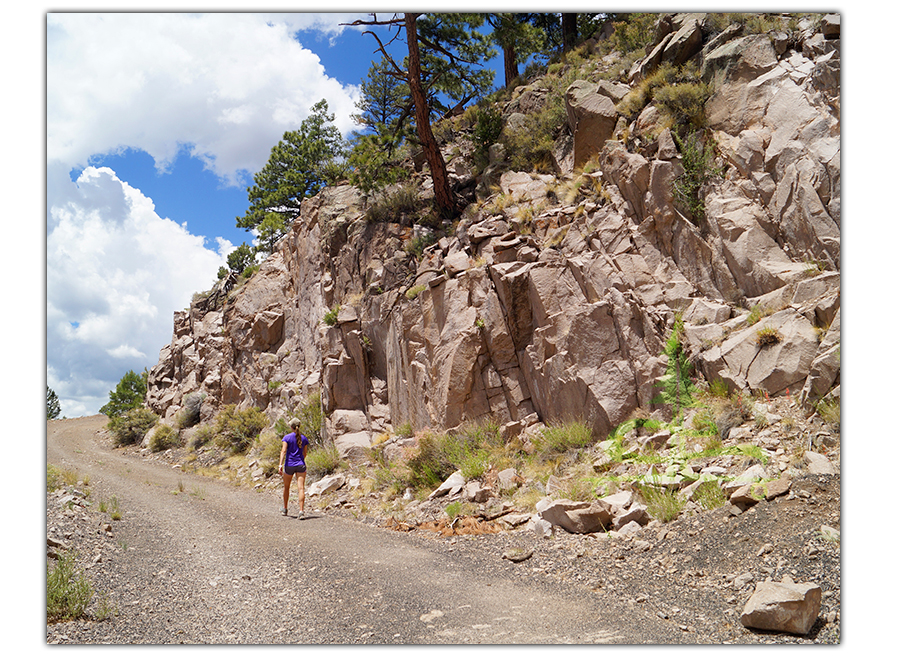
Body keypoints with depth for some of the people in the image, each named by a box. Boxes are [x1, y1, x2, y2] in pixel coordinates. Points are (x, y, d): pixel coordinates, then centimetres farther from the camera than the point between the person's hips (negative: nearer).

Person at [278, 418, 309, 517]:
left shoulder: (287, 437, -4)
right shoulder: (304, 438, 5)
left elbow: (284, 451, -15)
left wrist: (280, 465, -19)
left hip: (289, 465, -1)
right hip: (301, 465, 1)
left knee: (286, 487, 18)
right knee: (301, 488, -7)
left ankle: (285, 509, 33)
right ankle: (301, 511, -20)